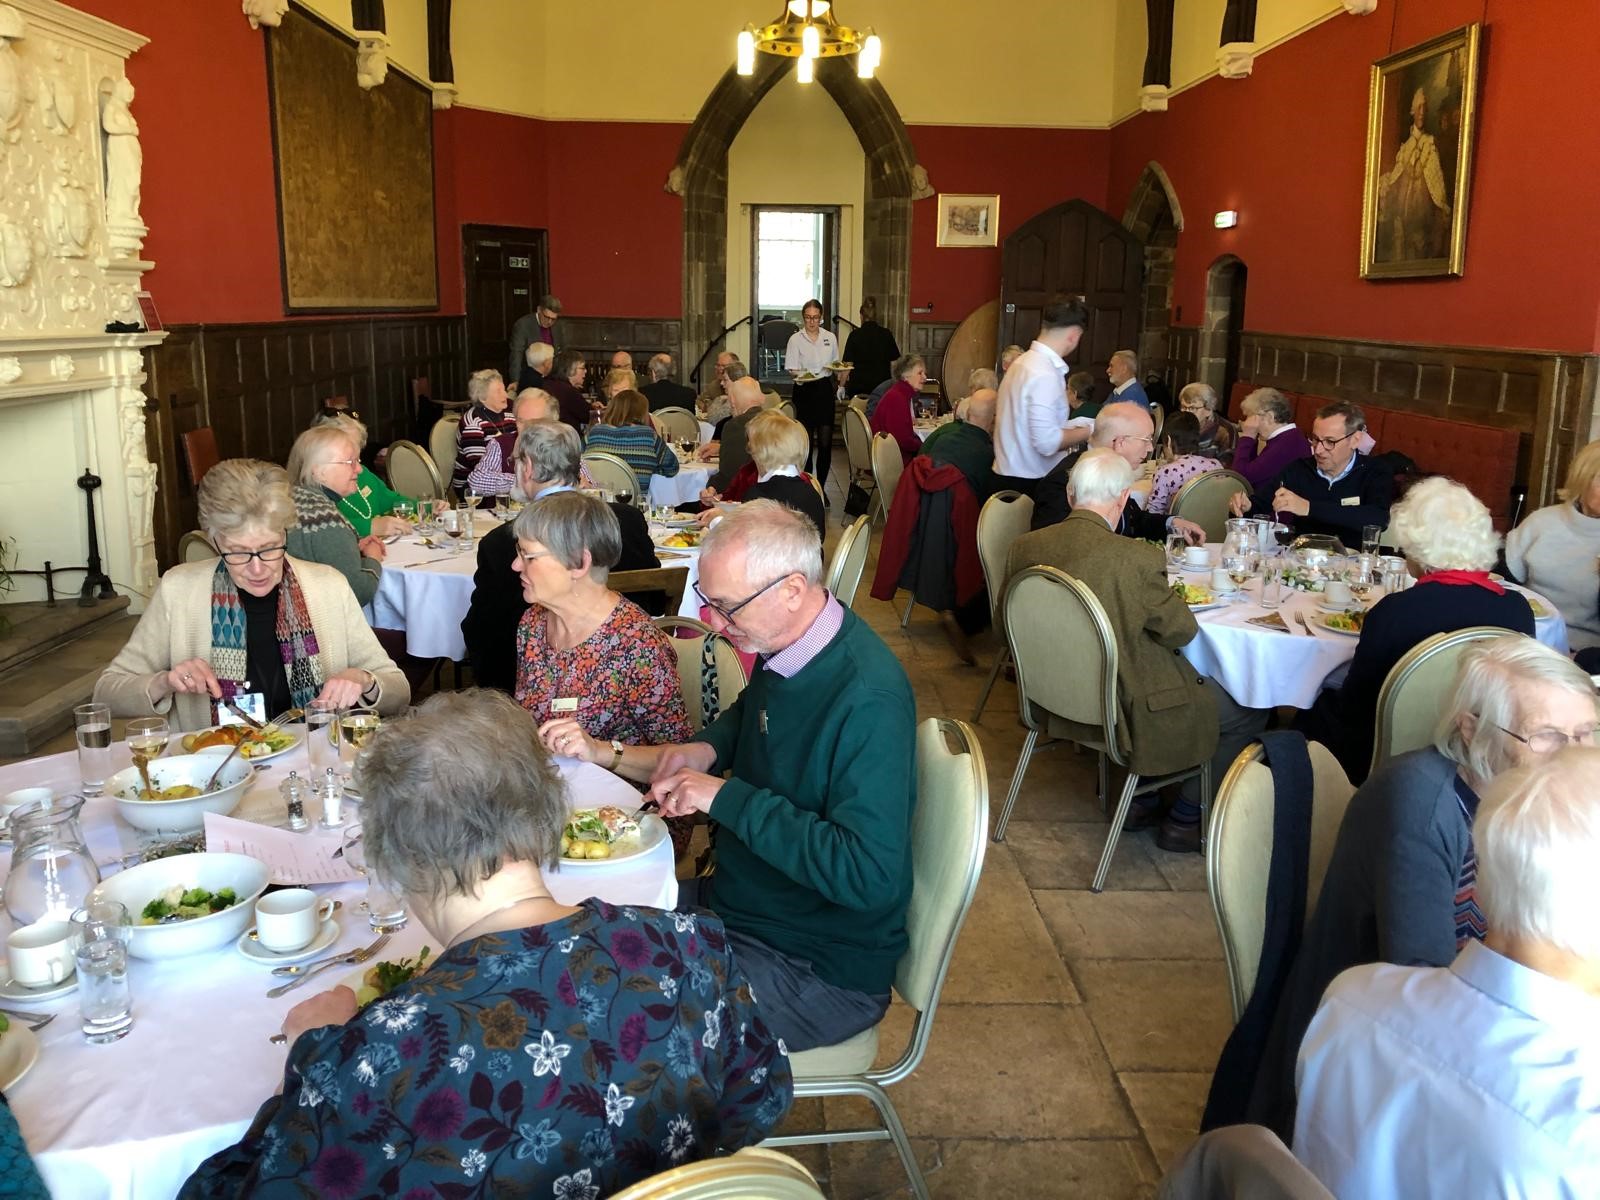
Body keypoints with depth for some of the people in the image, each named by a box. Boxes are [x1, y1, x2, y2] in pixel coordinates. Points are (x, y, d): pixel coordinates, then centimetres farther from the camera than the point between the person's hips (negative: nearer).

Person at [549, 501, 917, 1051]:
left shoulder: (869, 700, -29)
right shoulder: (782, 650, -2)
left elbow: (869, 876, -33)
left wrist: (727, 798, -29)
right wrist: (707, 749, 0)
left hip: (817, 966, -8)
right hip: (735, 903, 9)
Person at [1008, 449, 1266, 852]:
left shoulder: (1023, 547, -10)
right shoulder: (1136, 558, -27)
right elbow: (1181, 630, -14)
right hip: (1122, 709, -7)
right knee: (1248, 711, 14)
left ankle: (1138, 800, 31)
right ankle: (1184, 819, 22)